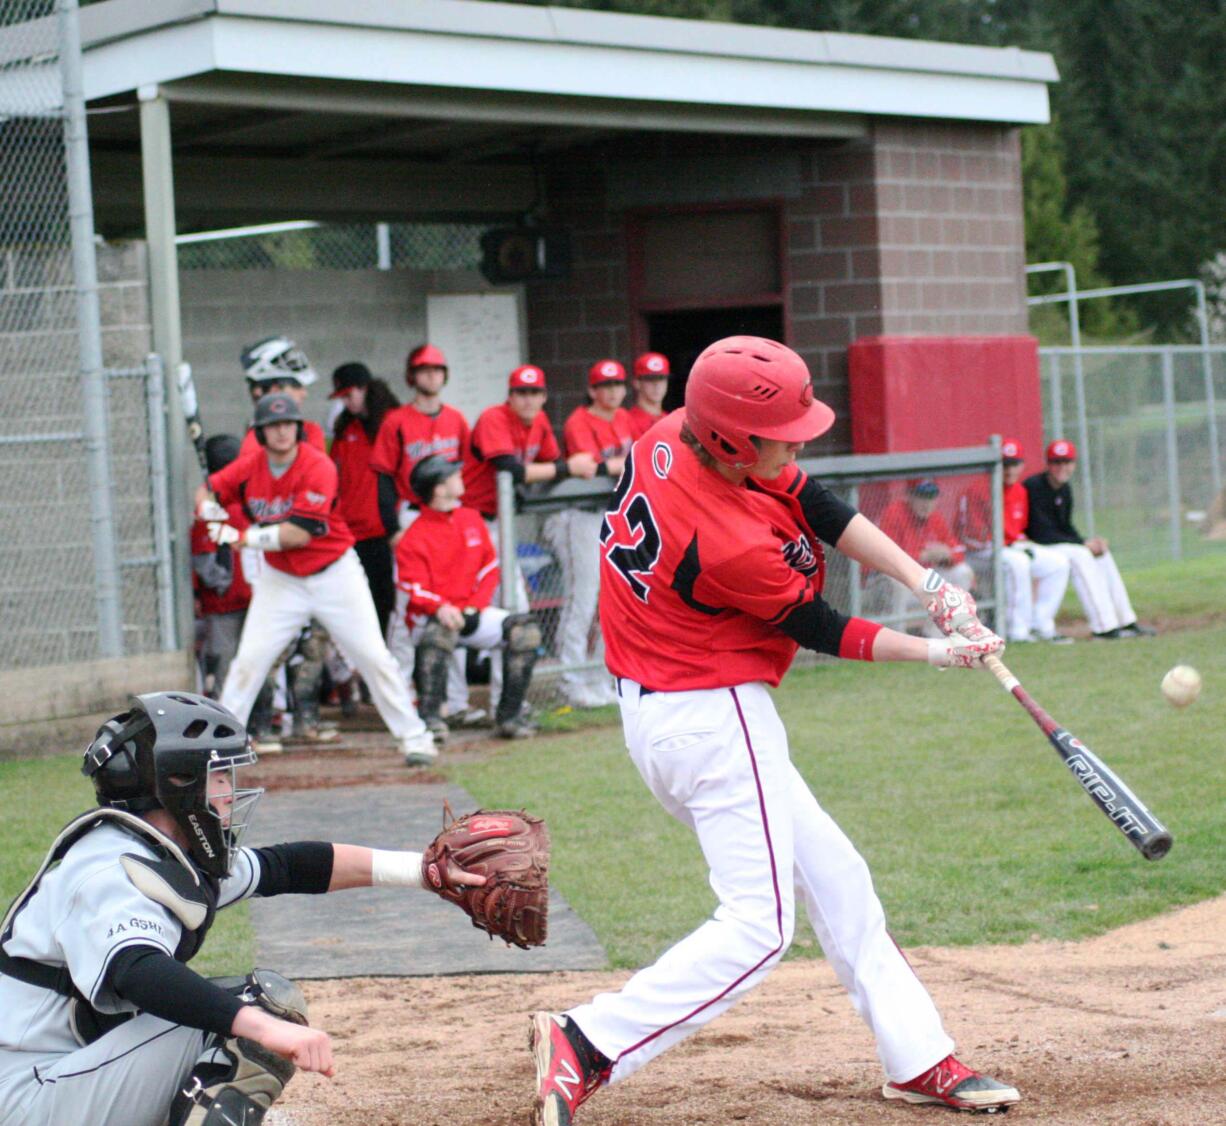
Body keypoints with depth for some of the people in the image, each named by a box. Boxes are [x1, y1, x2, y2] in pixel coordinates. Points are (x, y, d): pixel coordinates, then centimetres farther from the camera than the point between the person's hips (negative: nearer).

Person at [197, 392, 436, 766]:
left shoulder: (318, 467, -21)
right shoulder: (249, 468, -7)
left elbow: (298, 534, -27)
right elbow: (208, 490, 9)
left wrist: (241, 537, -28)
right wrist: (209, 507, -15)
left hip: (334, 574, -3)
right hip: (280, 580, 3)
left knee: (373, 656, -2)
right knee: (248, 660, -4)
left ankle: (413, 735, 7)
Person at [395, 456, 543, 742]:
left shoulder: (472, 519, 9)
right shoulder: (415, 537, -9)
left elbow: (490, 569, 10)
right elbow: (414, 589, -14)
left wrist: (475, 607, -7)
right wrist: (440, 608, -35)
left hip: (473, 614, 6)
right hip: (430, 619, -6)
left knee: (524, 629, -15)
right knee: (440, 630, -40)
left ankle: (508, 716, -14)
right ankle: (429, 717, -34)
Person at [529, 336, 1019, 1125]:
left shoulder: (675, 437, -4)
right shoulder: (726, 544, -29)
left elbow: (822, 508, 1)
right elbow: (820, 630, -13)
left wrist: (927, 583, -6)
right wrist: (933, 652, -2)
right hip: (714, 720, -10)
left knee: (834, 878, 17)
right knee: (757, 926, -9)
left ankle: (920, 1060, 25)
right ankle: (587, 1045, -13)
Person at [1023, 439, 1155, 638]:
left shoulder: (1065, 489, 8)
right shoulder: (1034, 487, -21)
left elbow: (1066, 527, 14)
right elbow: (1042, 533, -25)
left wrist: (1087, 542, -8)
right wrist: (1084, 543, -21)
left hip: (1056, 543, 10)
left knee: (1102, 552, 0)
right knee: (1078, 555, -27)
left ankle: (1125, 621, 1)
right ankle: (1103, 626, -28)